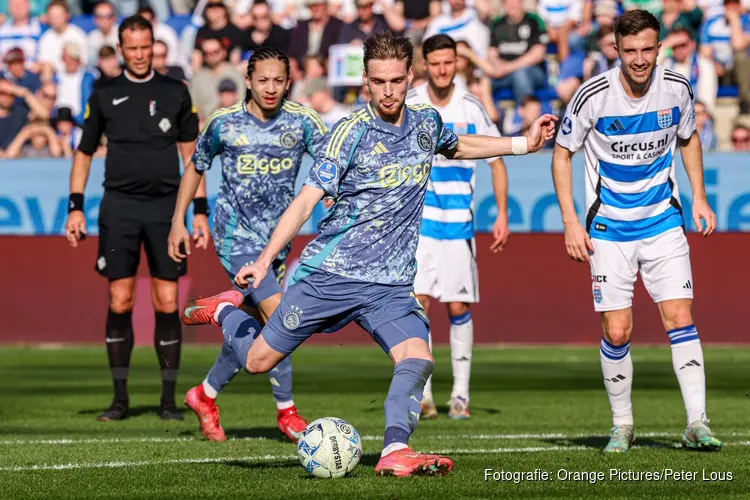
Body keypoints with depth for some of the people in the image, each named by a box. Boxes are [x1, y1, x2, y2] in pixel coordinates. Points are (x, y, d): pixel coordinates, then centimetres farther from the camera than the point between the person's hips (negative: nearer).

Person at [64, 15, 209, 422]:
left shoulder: (175, 92, 6)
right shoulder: (105, 95, 6)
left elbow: (190, 153, 9)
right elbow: (84, 152, 12)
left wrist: (200, 210, 3)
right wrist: (76, 207, 3)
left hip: (165, 205, 0)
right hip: (119, 205, 0)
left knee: (168, 303, -2)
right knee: (120, 301, -2)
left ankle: (169, 399, 4)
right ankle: (120, 397, 5)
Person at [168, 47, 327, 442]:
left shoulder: (301, 121, -3)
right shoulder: (224, 123, -5)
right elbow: (196, 167, 9)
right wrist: (178, 221, 8)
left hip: (277, 238, 4)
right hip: (236, 236, -4)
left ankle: (206, 396, 32)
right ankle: (286, 412, -7)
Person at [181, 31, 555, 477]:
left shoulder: (427, 123, 5)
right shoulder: (352, 132, -12)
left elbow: (459, 146, 31)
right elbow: (306, 201, -15)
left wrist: (525, 143, 27)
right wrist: (264, 261, -23)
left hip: (390, 285, 4)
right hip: (329, 273, -3)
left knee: (417, 359, -22)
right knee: (258, 360, 6)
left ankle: (395, 453, -29)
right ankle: (225, 310, 36)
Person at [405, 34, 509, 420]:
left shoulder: (472, 109, -1)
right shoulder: (407, 106, -2)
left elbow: (497, 162, 7)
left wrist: (502, 215, 1)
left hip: (458, 223, 0)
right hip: (417, 220, 0)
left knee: (458, 308, 1)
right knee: (417, 303, -11)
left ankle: (460, 394, 11)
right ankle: (422, 395, -9)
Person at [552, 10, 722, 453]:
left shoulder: (677, 89, -6)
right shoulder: (593, 96, -14)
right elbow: (562, 154, -3)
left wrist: (699, 198, 7)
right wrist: (571, 223, -8)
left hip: (663, 222, 2)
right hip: (609, 229, -1)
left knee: (680, 317, -9)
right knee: (617, 332, -3)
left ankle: (697, 422, -8)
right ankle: (622, 425, 15)